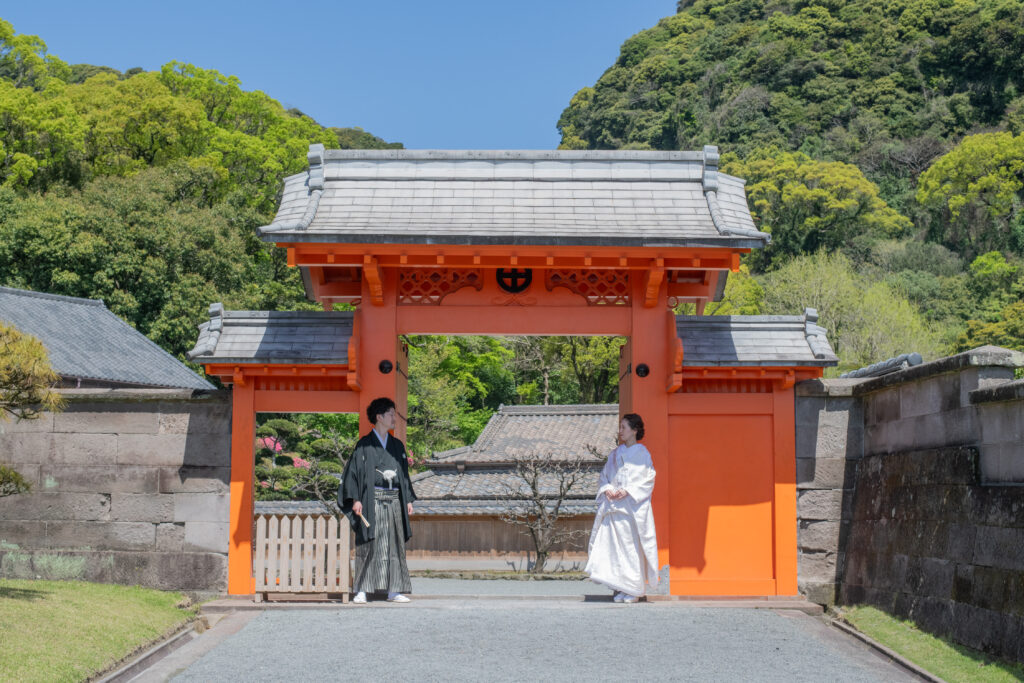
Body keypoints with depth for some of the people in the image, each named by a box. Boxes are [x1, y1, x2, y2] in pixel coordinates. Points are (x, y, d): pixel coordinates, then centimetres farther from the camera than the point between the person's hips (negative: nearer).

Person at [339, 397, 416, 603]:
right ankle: (361, 591, -2)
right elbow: (354, 471, -3)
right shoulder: (364, 445, 1)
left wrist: (408, 500, 12)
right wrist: (355, 499, -12)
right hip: (372, 500, -5)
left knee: (395, 545, 3)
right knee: (368, 544, -6)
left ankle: (394, 590, 7)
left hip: (394, 501, 5)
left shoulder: (397, 446, 16)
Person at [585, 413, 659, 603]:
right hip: (613, 505, 5)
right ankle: (621, 589, 6)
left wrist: (628, 491, -16)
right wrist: (607, 489, -4)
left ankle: (634, 590, 0)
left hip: (633, 506, -5)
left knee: (632, 546, -6)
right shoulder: (616, 453, 16)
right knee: (615, 546, 0)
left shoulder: (642, 453, 1)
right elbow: (604, 475, 17)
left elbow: (648, 479, -6)